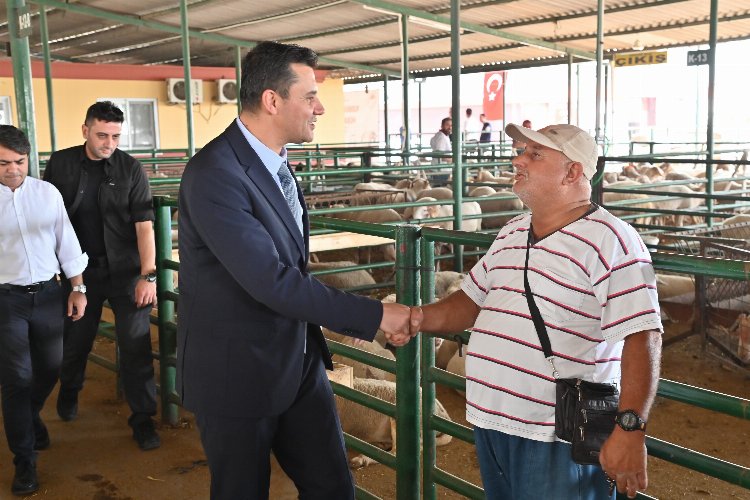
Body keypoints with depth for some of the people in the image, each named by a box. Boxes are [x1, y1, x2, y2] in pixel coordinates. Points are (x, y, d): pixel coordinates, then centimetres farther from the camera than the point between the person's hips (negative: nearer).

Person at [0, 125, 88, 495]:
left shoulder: (46, 193, 1)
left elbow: (66, 241, 6)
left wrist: (77, 288, 5)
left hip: (48, 293, 3)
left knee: (50, 368, 16)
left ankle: (30, 416, 48)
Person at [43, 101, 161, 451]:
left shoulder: (130, 168, -5)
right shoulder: (60, 164, -1)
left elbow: (144, 225, -9)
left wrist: (148, 275, -16)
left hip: (125, 270, -1)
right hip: (81, 270, 1)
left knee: (136, 343, -2)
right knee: (75, 340, 14)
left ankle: (142, 416, 10)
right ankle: (69, 391, 43)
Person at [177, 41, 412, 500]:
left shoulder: (276, 163, 5)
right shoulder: (214, 173, -23)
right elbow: (270, 281, -28)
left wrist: (347, 318, 5)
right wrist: (374, 316, -23)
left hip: (299, 363, 7)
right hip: (237, 374, -7)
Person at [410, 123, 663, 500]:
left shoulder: (609, 241, -13)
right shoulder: (509, 234, 12)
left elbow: (640, 337, -20)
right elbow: (472, 301, 18)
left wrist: (630, 429, -26)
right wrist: (423, 318, -1)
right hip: (489, 423, 8)